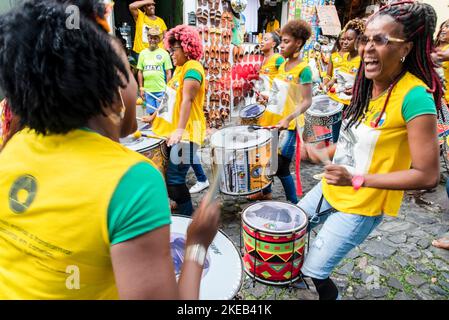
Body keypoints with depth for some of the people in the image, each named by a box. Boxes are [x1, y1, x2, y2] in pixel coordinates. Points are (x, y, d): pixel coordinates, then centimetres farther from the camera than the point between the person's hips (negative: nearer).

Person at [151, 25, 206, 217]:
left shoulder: (193, 69, -14)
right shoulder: (179, 69, 17)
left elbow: (187, 100, -26)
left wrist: (180, 130, -34)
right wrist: (156, 116, 27)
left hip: (185, 134, -10)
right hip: (171, 131, 10)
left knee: (174, 179, -10)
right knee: (167, 177, 17)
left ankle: (188, 217, 5)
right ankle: (181, 206, 33)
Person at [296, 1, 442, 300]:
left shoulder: (415, 97, -25)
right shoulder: (368, 84, -1)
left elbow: (428, 176, -25)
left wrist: (357, 180, -27)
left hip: (362, 206, -8)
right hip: (330, 188, 8)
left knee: (314, 271, 1)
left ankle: (331, 293, 35)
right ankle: (298, 274, 50)